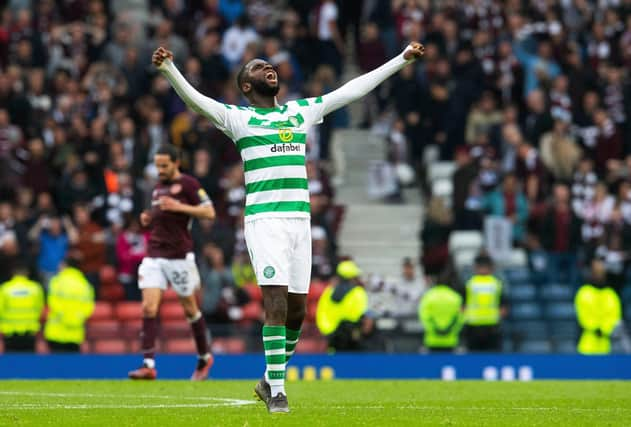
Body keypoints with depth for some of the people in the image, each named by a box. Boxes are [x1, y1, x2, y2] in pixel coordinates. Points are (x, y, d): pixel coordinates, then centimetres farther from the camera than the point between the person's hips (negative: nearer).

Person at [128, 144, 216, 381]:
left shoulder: (187, 184, -5)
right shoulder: (158, 188, 17)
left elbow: (209, 212, -12)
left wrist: (180, 206, -22)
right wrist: (147, 219, 8)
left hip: (179, 256, -6)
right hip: (154, 255, 6)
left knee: (190, 308, 8)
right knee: (148, 308, -10)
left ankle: (204, 357, 27)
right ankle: (149, 365, -14)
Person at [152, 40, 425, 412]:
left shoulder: (301, 112, 17)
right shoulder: (238, 117, 4)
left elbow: (355, 88, 20)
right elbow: (194, 98, -11)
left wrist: (403, 59, 20)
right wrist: (169, 69, -30)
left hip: (300, 219, 5)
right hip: (264, 220, -5)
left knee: (296, 310, 6)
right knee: (276, 302, -16)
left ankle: (270, 381, 24)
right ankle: (277, 392, -11)